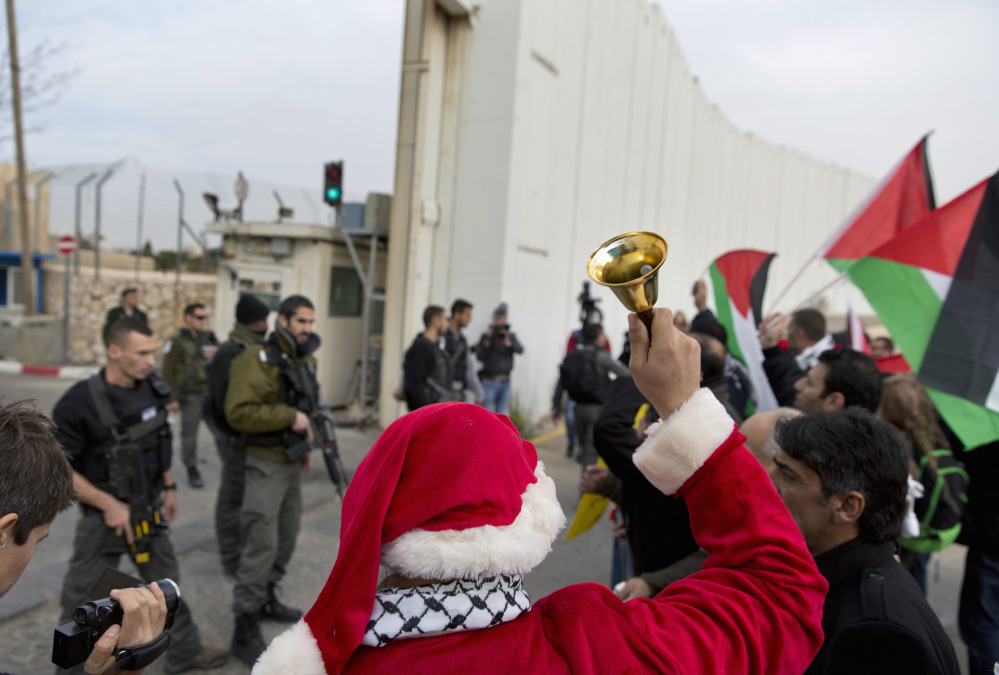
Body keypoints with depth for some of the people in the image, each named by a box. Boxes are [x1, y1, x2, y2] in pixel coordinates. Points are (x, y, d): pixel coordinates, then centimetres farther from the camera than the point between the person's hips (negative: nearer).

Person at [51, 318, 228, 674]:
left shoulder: (152, 387, -5)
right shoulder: (81, 401, -22)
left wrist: (169, 486, 12)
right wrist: (109, 505, -20)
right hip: (104, 516, -6)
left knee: (165, 581, 19)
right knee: (84, 597, 9)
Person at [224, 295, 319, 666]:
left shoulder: (305, 361, 9)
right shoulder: (257, 360, -17)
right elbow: (238, 412, -26)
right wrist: (290, 417, -25)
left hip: (292, 463, 9)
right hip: (266, 465, -8)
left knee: (286, 537, 19)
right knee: (262, 543, -7)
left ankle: (267, 599, 38)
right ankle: (245, 630, 4)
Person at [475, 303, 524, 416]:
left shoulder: (511, 336, 9)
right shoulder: (487, 336, -2)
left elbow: (520, 350, -6)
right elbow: (480, 357, -7)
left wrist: (510, 343, -23)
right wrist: (486, 344, -21)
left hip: (505, 382, 4)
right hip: (490, 381, -4)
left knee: (502, 415, 8)